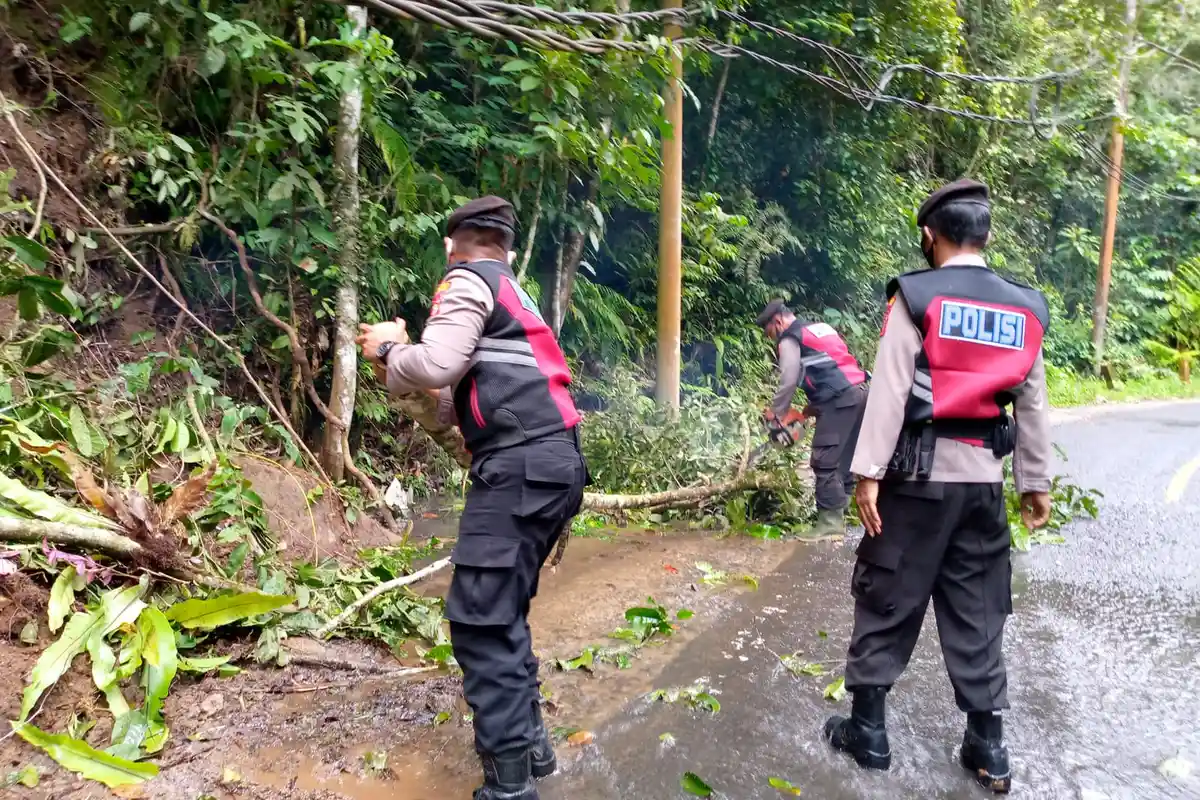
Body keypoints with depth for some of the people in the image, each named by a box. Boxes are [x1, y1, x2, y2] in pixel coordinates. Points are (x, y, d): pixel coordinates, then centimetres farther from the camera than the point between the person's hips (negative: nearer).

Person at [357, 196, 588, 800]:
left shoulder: (469, 280, 0)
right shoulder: (512, 292, 27)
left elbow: (436, 365, -13)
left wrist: (388, 350, 5)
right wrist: (421, 386, 24)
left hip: (519, 466, -10)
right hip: (551, 461, 10)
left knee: (480, 618, -5)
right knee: (503, 610, 19)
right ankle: (527, 740, 30)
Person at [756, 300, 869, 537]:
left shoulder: (790, 339, 2)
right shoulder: (822, 328, 28)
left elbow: (789, 381, -6)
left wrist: (776, 413, 7)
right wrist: (813, 406, 27)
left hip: (840, 400, -9)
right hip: (859, 392, 9)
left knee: (825, 462, -6)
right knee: (842, 461, 12)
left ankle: (830, 522, -7)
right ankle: (838, 514, 15)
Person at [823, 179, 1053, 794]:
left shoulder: (915, 296, -7)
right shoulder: (1024, 308, 7)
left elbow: (889, 391, -13)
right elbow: (1032, 404, 11)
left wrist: (869, 472, -12)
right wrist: (1035, 481, 18)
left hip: (919, 472, -4)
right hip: (984, 478, 5)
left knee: (887, 600, 6)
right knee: (977, 611, 13)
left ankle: (867, 727, 15)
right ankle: (987, 744, 21)